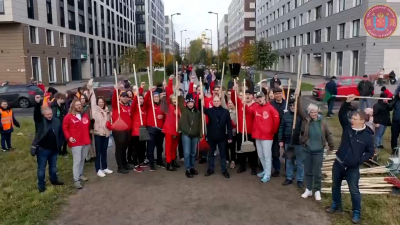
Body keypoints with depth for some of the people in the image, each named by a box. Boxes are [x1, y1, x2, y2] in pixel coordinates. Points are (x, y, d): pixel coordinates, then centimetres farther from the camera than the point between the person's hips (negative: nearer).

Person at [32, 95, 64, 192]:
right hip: (42, 149, -4)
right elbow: (36, 113, -31)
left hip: (54, 149, 4)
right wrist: (37, 103, -49)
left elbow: (61, 133, 7)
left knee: (53, 167, 22)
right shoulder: (40, 120, -10)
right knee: (41, 168, 8)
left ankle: (54, 180, 42)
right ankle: (41, 185, 21)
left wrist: (59, 144, 2)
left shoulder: (57, 121, -1)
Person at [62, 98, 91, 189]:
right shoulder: (68, 116, -5)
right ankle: (76, 180, -4)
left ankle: (80, 175, 30)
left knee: (82, 160, 14)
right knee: (77, 161, -7)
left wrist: (87, 135, 15)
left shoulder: (85, 115, 10)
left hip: (86, 141, 6)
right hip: (76, 143, -5)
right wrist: (69, 137, -13)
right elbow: (64, 128, -4)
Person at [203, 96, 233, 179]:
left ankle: (224, 170, 19)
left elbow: (229, 125, -1)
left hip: (222, 136, -1)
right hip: (212, 136, 1)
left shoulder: (225, 111, -1)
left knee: (223, 154, 9)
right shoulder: (209, 110, 0)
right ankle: (210, 169, 24)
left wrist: (230, 136, -4)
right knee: (211, 153, 12)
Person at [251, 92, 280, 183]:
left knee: (267, 156, 0)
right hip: (257, 135, 6)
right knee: (261, 156, 15)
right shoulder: (255, 107, 3)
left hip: (267, 136, -5)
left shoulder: (270, 108, -11)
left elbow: (276, 119, -8)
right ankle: (265, 170, 31)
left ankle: (267, 174, 9)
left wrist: (273, 131, 0)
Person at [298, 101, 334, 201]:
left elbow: (328, 134, 7)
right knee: (308, 171, 12)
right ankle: (308, 189, 27)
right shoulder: (306, 119, -4)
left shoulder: (322, 123, -4)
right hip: (307, 150, 1)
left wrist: (331, 146, 14)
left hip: (318, 151, -1)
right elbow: (299, 110, -13)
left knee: (317, 172, 6)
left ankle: (317, 191, 21)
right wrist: (298, 98, -20)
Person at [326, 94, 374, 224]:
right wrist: (347, 102, -24)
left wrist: (360, 160, -15)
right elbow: (341, 115, -11)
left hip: (353, 168, -4)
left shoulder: (368, 135, -10)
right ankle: (336, 205, 38)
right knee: (335, 186, 18)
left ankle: (356, 213, 24)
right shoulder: (347, 126, -3)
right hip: (338, 163, 4)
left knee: (354, 191, 6)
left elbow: (370, 152, -2)